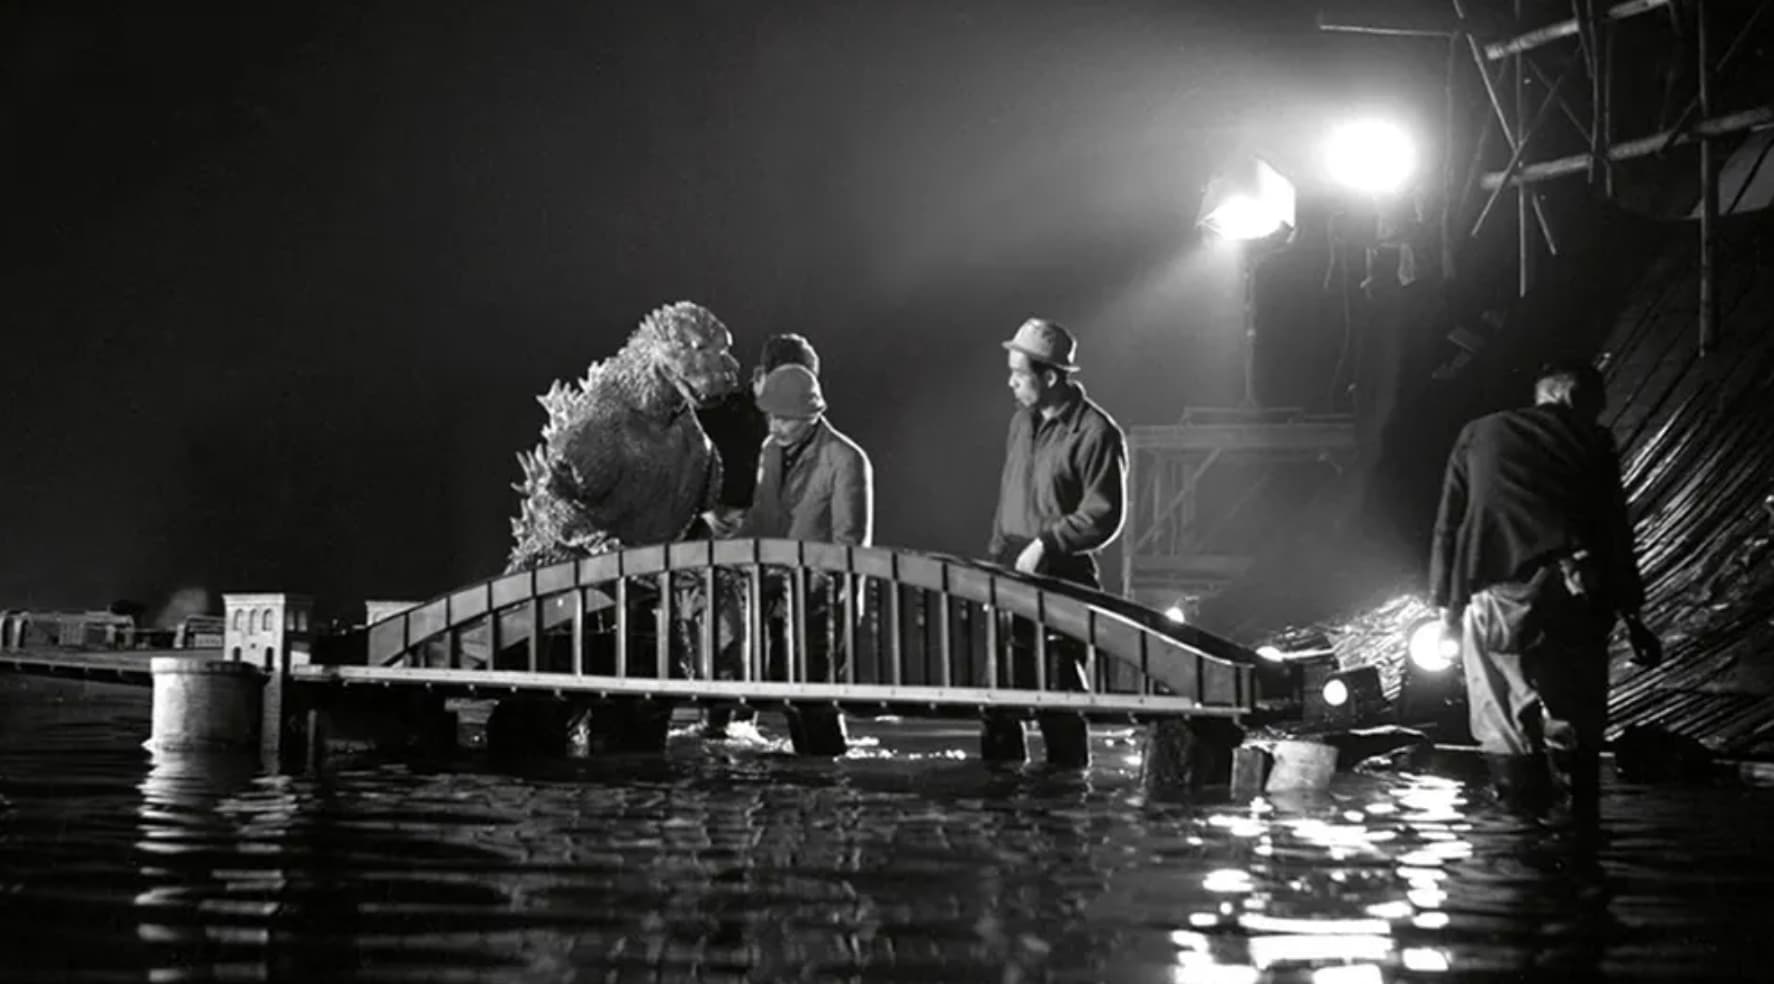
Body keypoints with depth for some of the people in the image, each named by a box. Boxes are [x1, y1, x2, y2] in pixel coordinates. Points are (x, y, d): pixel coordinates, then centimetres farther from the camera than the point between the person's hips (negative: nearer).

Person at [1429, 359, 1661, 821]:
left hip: (1495, 598, 1)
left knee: (1503, 726, 3)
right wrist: (1632, 615, 14)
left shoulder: (1478, 435, 18)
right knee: (1575, 722, 8)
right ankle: (1581, 814, 5)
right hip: (1572, 593, -1)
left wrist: (1446, 602, 17)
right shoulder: (1592, 442, 13)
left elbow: (1449, 524, 15)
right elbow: (1615, 531, 11)